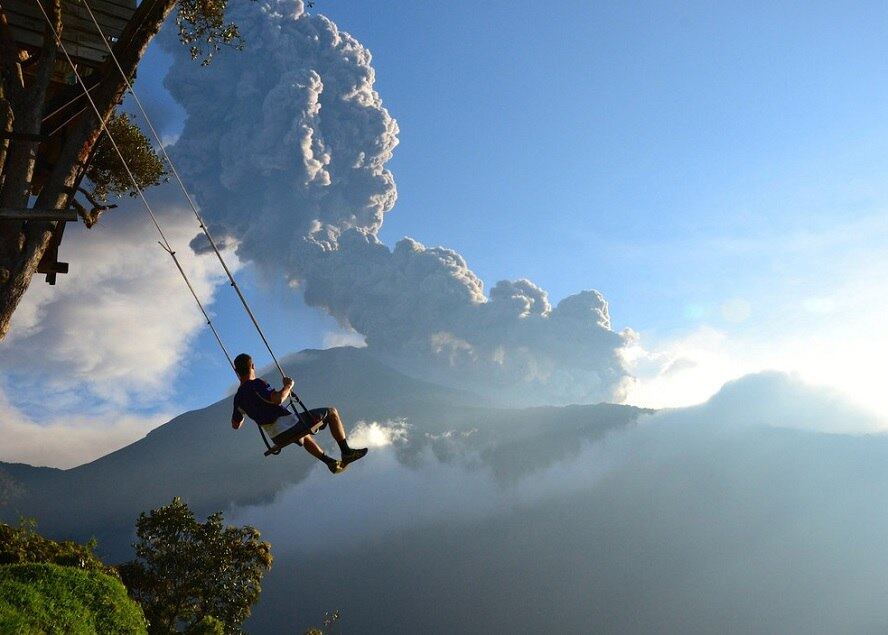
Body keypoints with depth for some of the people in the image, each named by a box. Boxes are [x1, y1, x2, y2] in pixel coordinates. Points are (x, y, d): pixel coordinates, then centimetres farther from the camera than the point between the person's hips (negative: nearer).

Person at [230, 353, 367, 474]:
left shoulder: (238, 398, 4)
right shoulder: (256, 384, -19)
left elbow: (235, 425, 19)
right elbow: (278, 399, -35)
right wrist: (288, 386, -15)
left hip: (277, 439, 8)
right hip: (290, 427, -8)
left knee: (304, 437, 41)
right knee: (332, 412, 9)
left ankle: (330, 462, 36)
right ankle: (346, 452, 11)